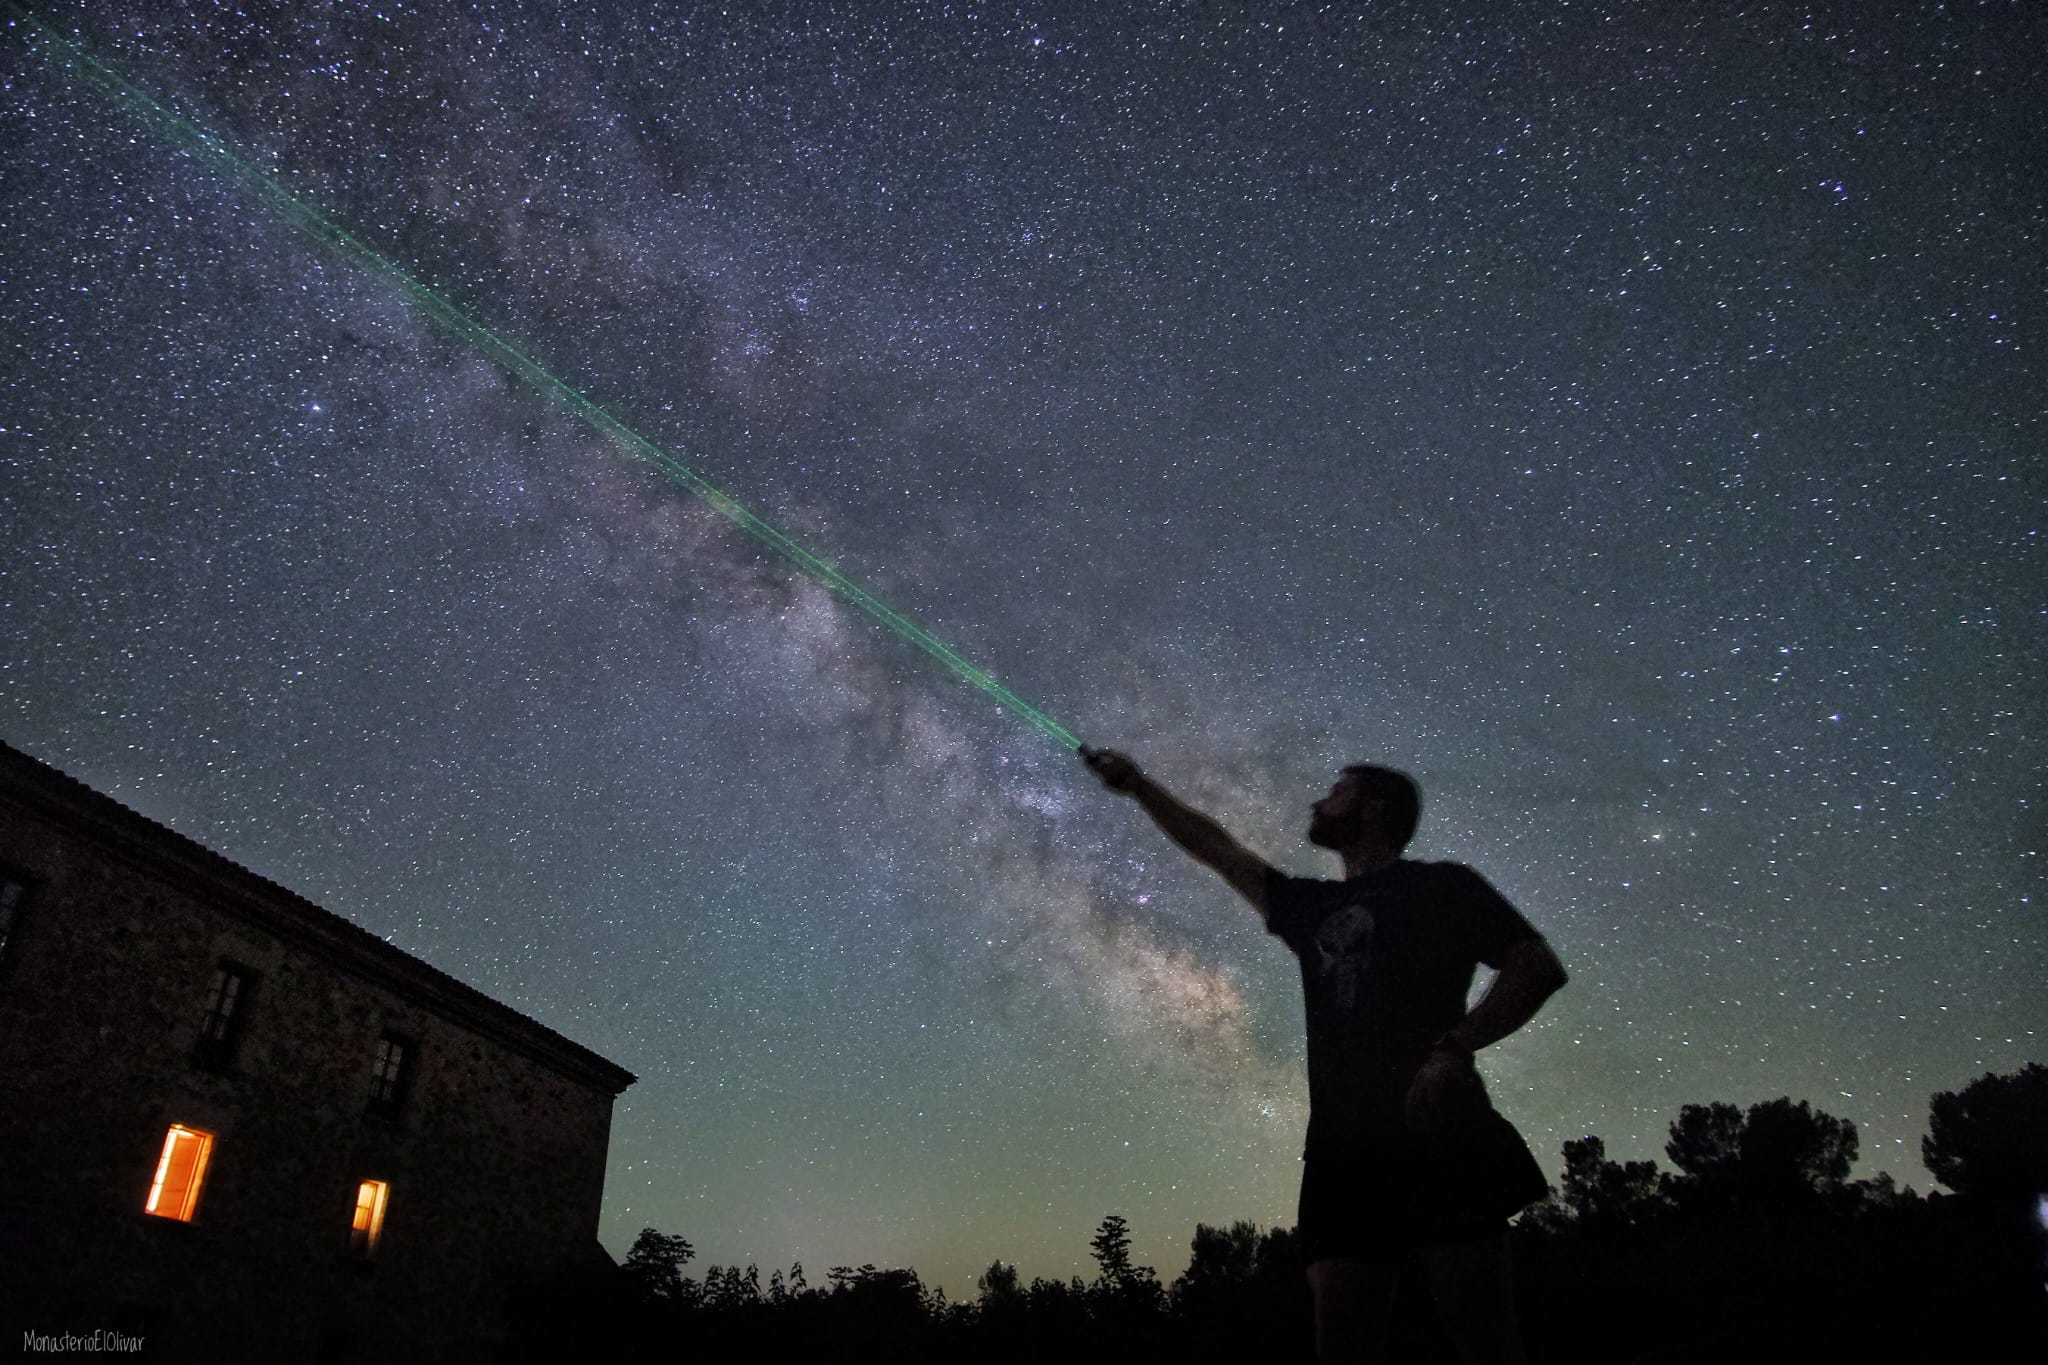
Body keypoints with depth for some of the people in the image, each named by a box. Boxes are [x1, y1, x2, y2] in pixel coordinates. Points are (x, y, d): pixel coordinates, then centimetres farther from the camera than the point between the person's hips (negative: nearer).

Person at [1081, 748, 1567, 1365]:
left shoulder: (1440, 885, 10)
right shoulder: (1311, 907, 25)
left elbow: (1539, 966, 0)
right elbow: (1214, 847, 32)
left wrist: (1453, 1047, -13)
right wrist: (1136, 784, 34)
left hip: (1436, 1140, -5)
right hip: (1345, 1152, 6)